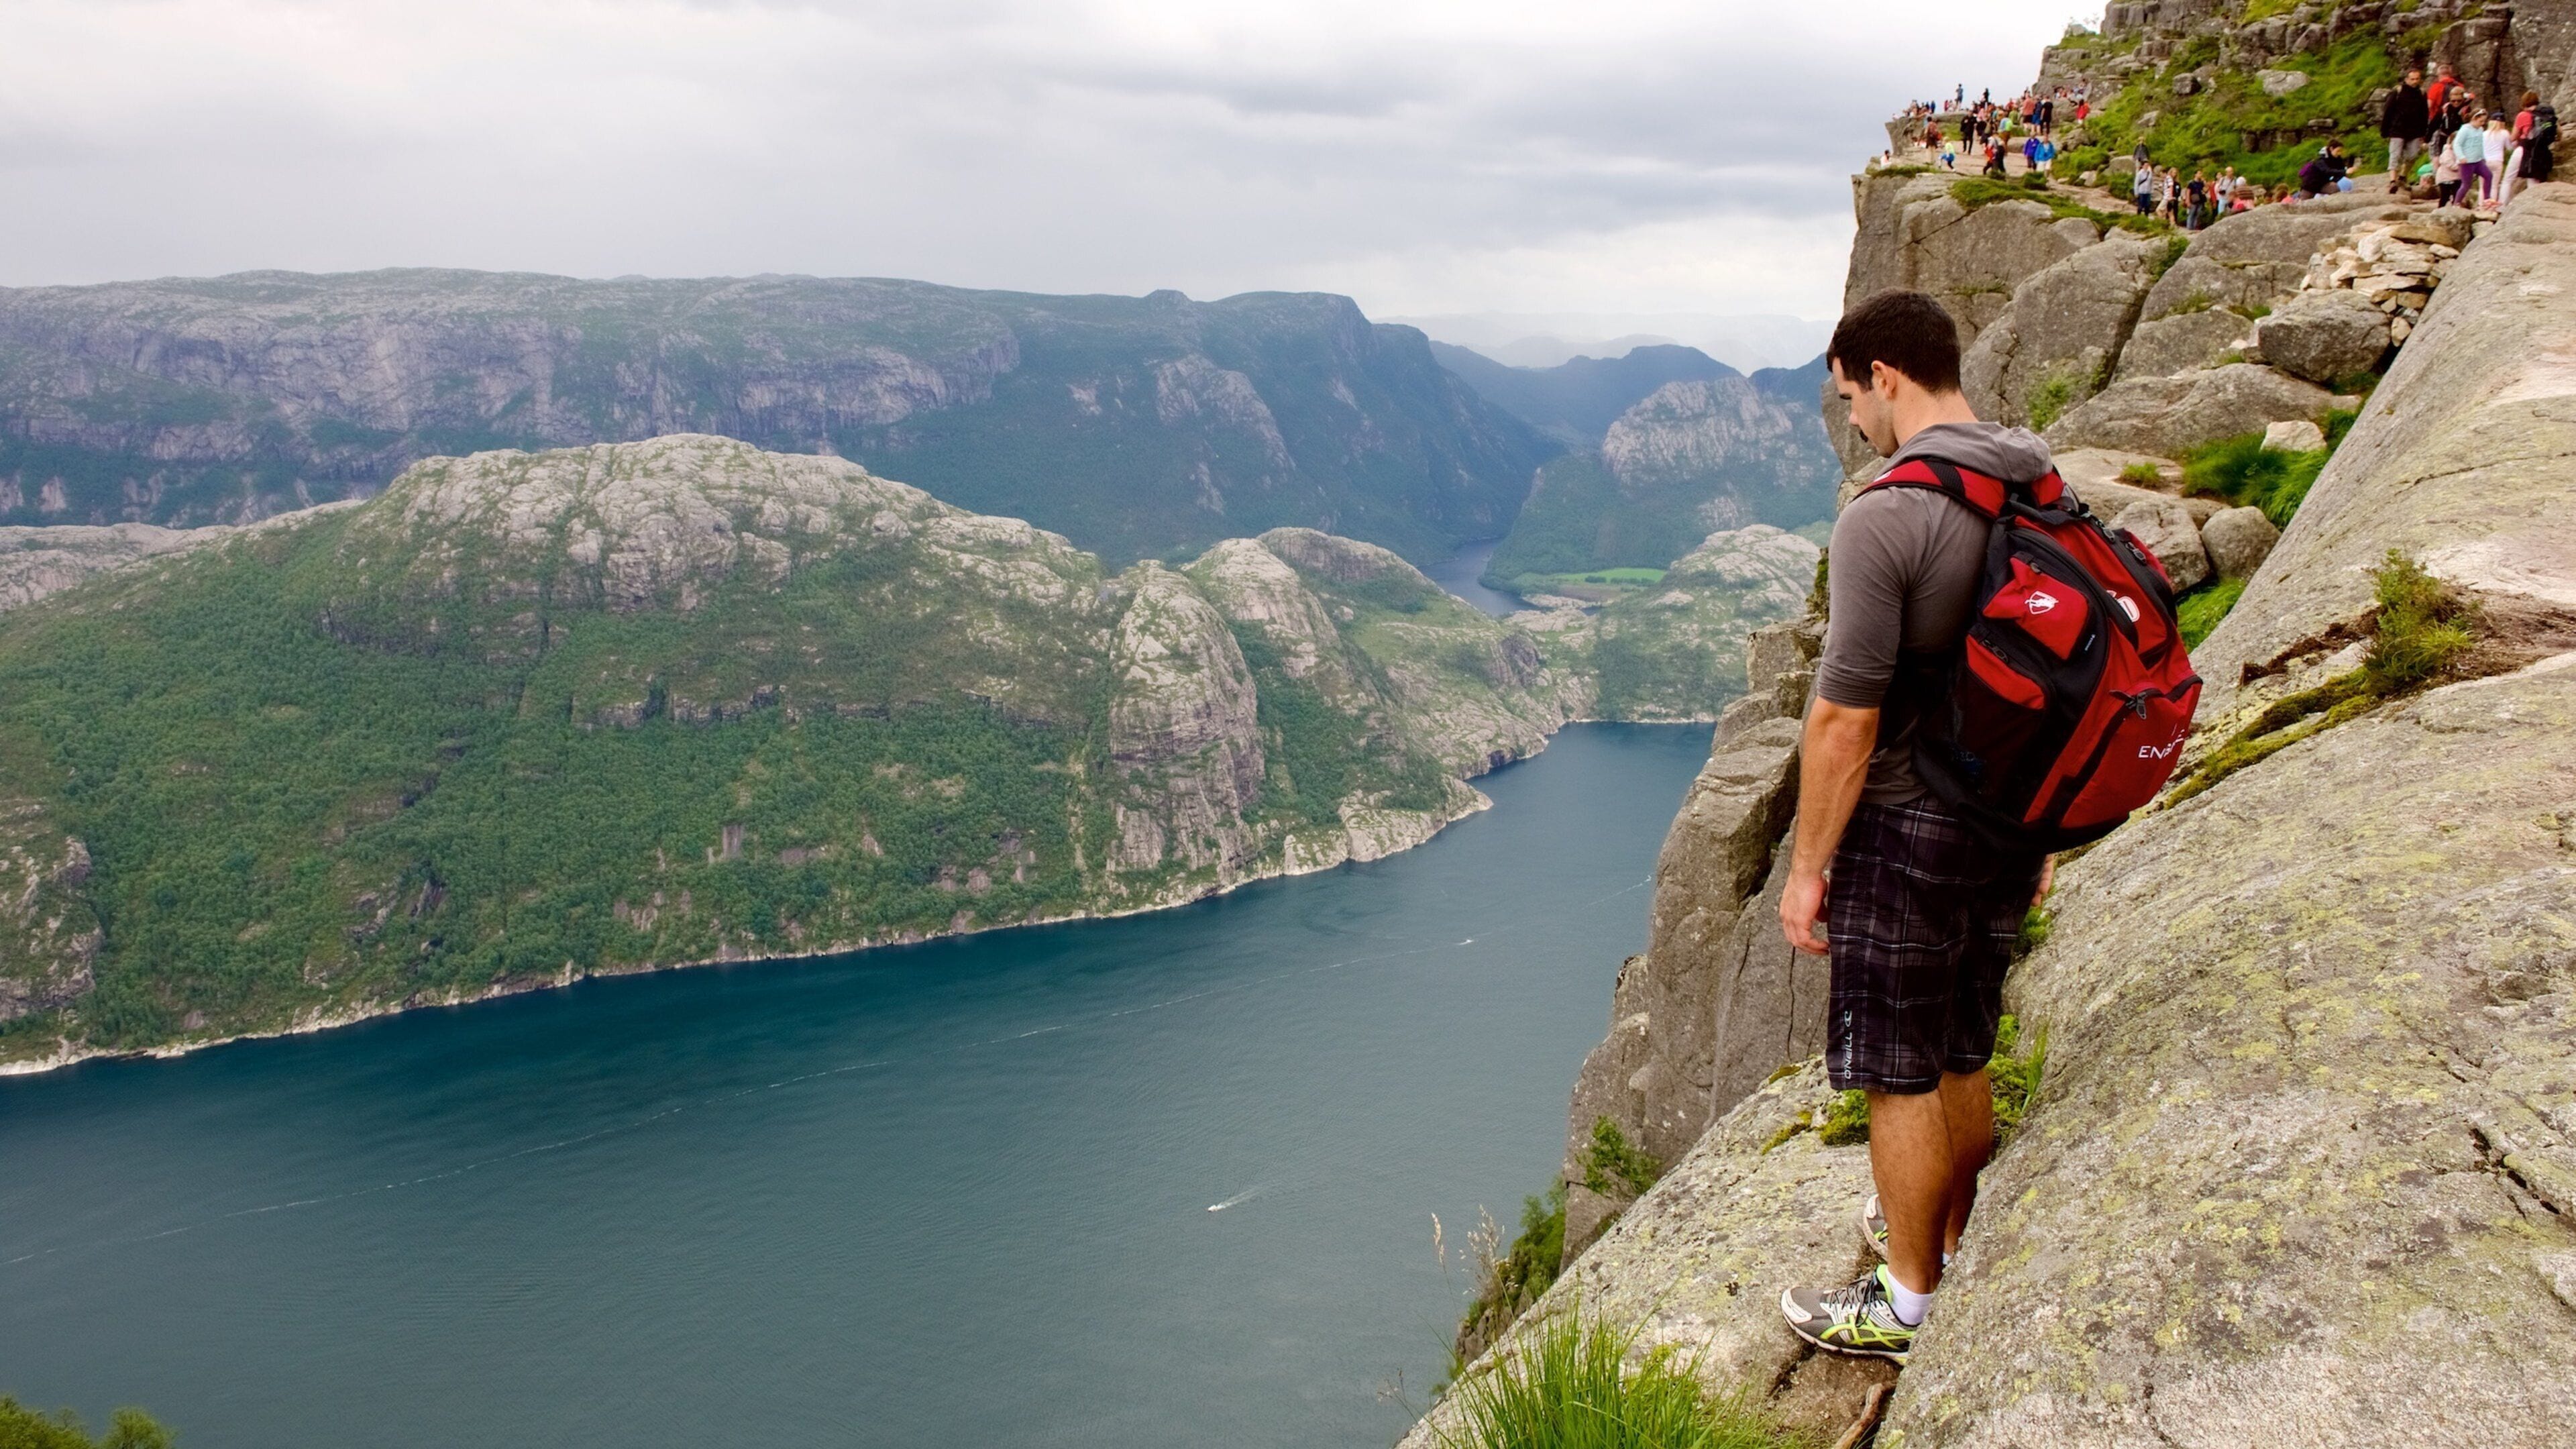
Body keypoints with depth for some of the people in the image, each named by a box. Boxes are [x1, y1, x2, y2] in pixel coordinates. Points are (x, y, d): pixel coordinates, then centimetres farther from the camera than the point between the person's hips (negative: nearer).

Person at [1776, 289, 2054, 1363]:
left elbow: (1846, 719, -21)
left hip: (1908, 831, -8)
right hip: (2008, 826, 8)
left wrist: (1806, 866, -12)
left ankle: (1908, 1305, 19)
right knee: (1963, 1059, 22)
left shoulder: (1884, 517, -21)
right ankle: (1950, 1243, 39)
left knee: (1900, 1076, 6)